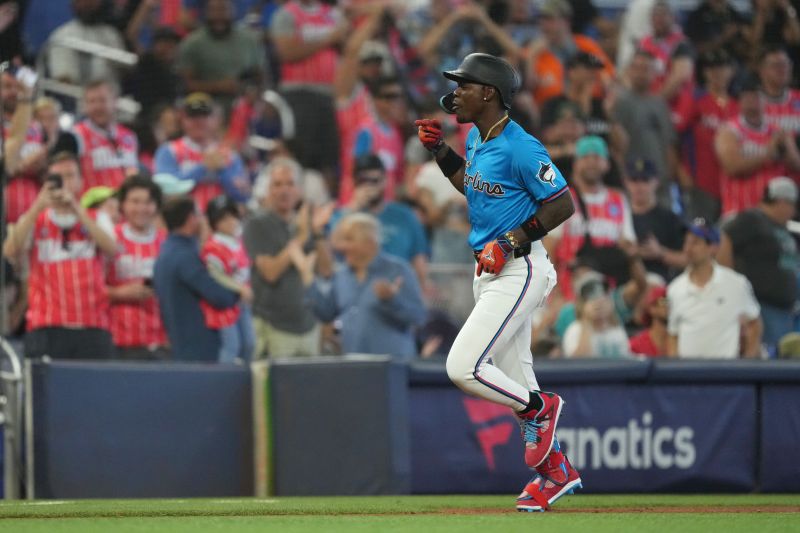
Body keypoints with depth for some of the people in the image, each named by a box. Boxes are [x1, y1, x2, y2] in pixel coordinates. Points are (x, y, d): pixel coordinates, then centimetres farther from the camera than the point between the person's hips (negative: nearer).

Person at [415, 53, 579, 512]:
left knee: (463, 368, -15)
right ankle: (556, 471, 22)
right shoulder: (477, 138, 8)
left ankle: (540, 407, 7)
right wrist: (439, 150, 13)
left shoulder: (520, 148, -20)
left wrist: (513, 241, -20)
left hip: (518, 270, -10)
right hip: (490, 269, 10)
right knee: (514, 378, 13)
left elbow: (563, 204, -18)